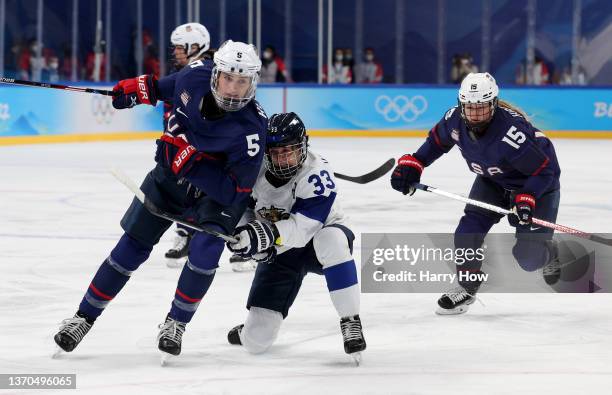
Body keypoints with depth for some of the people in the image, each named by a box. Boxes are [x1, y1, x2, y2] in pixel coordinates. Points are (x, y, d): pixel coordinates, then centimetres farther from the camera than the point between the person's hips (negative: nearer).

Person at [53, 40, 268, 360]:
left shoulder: (250, 130, -33)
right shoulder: (196, 75, -20)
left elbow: (234, 191, -33)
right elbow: (170, 85, 7)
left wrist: (190, 162, -38)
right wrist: (140, 88, 5)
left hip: (216, 193, -4)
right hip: (170, 175, 4)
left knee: (205, 250, -26)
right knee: (132, 248, 3)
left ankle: (175, 324, -5)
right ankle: (84, 317, 17)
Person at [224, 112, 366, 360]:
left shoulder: (317, 174, -27)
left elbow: (302, 228, -36)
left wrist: (267, 234, -51)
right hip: (279, 254, 3)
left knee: (330, 239, -43)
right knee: (256, 340, -8)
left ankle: (350, 322, -32)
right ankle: (257, 324, 33)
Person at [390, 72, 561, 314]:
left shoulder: (512, 132, -39)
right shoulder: (456, 120, -21)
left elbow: (544, 170, -30)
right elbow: (437, 140, 3)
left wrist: (527, 199, -41)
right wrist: (412, 163, -7)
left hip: (536, 185, -6)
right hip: (492, 181, 6)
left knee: (528, 257, -9)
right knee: (469, 229, -12)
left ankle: (552, 256, 27)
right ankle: (467, 286, 9)